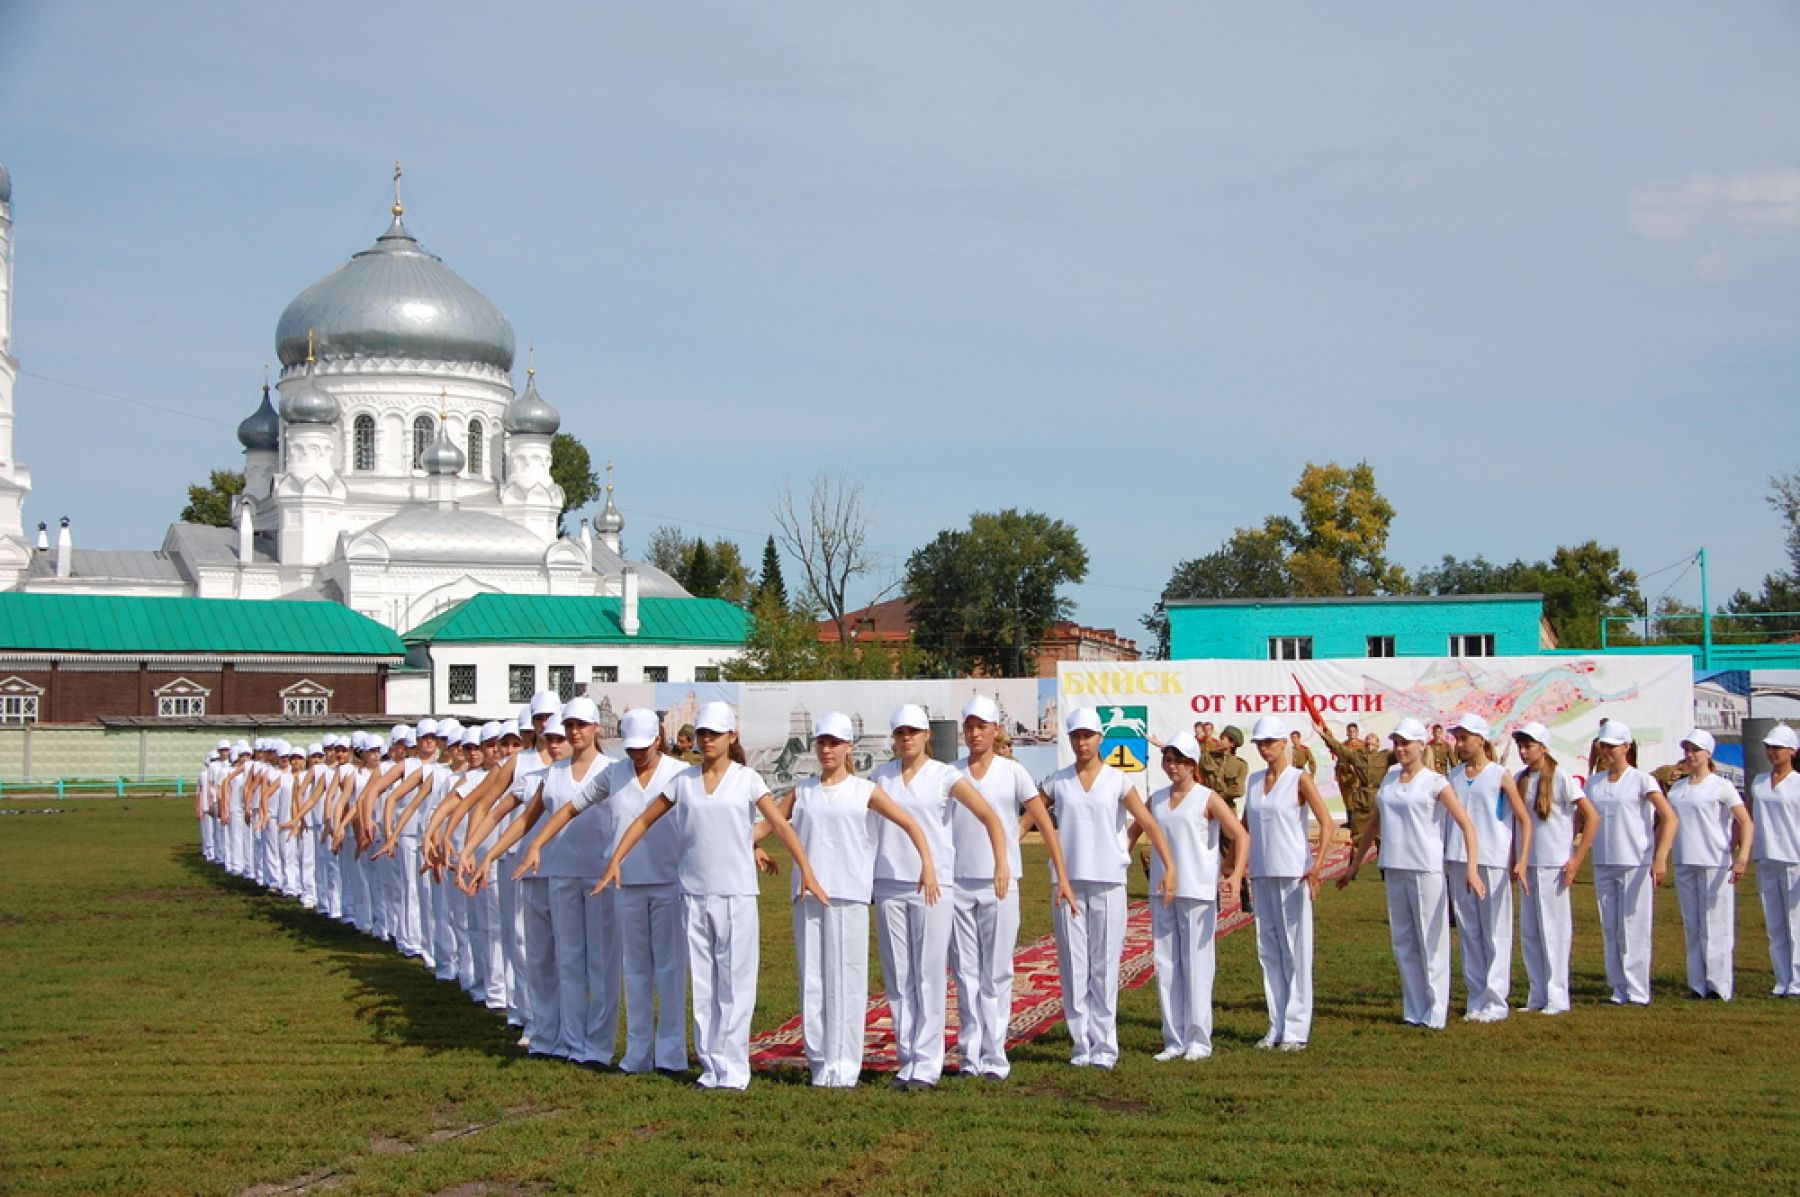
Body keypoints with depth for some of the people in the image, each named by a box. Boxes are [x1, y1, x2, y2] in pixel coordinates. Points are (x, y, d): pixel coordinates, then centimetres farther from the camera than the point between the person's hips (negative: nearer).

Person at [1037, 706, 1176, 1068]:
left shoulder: (1117, 781, 2)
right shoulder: (1057, 781, 7)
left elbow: (1150, 825, -2)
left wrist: (1170, 866, -12)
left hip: (1108, 882, -1)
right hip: (1068, 882, 2)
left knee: (1105, 965, 1)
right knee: (1073, 964, 3)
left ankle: (1104, 1045, 7)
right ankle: (1081, 1043, 10)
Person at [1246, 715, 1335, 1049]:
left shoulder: (1299, 780, -6)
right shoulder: (1254, 780, 11)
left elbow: (1326, 823, -13)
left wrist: (1318, 864, -24)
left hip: (1293, 873, -6)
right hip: (1261, 873, 6)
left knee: (1295, 950, -2)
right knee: (1268, 950, 8)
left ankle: (1297, 1028, 1)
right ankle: (1277, 1026, 14)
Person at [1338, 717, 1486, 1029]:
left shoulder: (1435, 782, -4)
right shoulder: (1389, 778, 12)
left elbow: (1467, 825, -10)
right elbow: (1373, 825, 21)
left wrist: (1471, 868, -22)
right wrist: (1354, 866, 23)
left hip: (1426, 870, -6)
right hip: (1394, 869, 6)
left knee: (1431, 941, -2)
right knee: (1402, 942, 9)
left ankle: (1435, 1013, 4)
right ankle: (1414, 1011, 17)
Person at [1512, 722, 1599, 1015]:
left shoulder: (1561, 778, -7)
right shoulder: (1519, 780, 9)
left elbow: (1592, 818, -9)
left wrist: (1576, 861, -11)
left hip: (1554, 866, -6)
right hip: (1527, 864, 6)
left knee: (1554, 930, -2)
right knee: (1529, 932, 7)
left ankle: (1557, 998, 5)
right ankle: (1537, 995, 15)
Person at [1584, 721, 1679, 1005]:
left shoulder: (1641, 780, -3)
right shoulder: (1594, 782, 11)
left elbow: (1669, 818, -10)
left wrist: (1660, 858, -19)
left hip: (1636, 864, -5)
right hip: (1603, 864, 5)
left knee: (1634, 929, -4)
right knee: (1610, 930, 7)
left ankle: (1638, 992, 2)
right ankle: (1619, 990, 14)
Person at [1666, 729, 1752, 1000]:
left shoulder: (1721, 786, -3)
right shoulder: (1677, 788, 13)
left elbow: (1745, 822, -8)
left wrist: (1742, 857, -19)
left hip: (1715, 864, -6)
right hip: (1683, 865, 6)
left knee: (1715, 926, -5)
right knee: (1692, 927, 8)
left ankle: (1719, 985, 0)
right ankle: (1698, 985, 13)